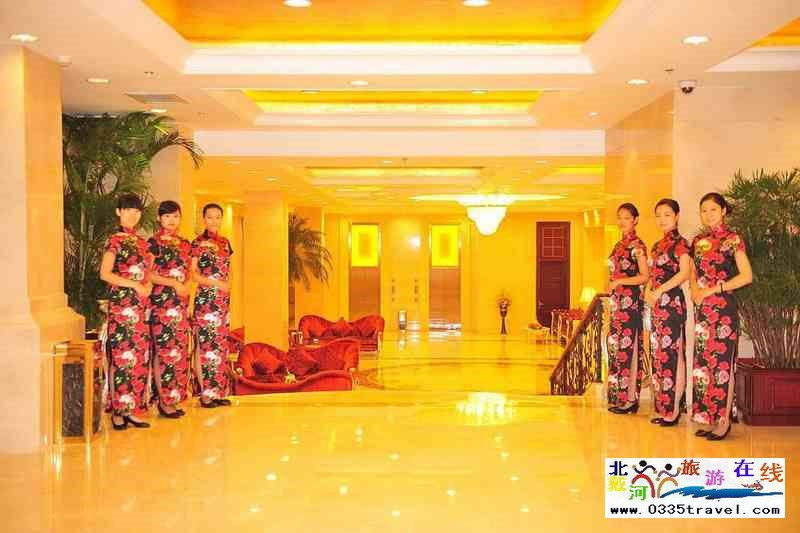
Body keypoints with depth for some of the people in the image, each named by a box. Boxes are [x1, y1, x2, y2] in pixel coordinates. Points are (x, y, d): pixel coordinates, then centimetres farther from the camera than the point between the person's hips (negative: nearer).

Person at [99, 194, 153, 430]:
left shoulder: (141, 242, 17)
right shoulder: (115, 240, -4)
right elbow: (105, 274, -12)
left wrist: (148, 285, 0)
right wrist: (134, 285, -13)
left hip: (140, 306, 7)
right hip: (121, 303, -7)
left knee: (140, 356, 5)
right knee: (121, 356, -7)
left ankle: (132, 409, 10)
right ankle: (118, 411, -1)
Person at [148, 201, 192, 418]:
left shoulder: (185, 243, 15)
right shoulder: (153, 243, -4)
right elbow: (148, 274, -9)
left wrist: (187, 286, 1)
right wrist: (174, 283, -14)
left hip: (181, 302, 7)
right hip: (161, 302, -7)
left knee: (180, 349, 6)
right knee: (164, 350, -6)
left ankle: (174, 398, 13)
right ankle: (164, 401, -2)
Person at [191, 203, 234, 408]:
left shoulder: (224, 242, 14)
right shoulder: (198, 243, -4)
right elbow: (193, 273, -8)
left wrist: (227, 287, 6)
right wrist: (216, 284, -14)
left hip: (224, 299, 7)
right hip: (206, 299, -7)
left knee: (221, 345, 7)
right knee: (206, 344, -6)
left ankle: (219, 391, 12)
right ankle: (206, 393, -2)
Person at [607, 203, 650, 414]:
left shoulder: (637, 245, -9)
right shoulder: (619, 245, 16)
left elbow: (644, 277, -14)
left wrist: (618, 282, -13)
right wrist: (611, 288, 13)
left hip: (630, 301, -9)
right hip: (617, 302, 9)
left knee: (628, 348, -6)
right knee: (616, 347, 9)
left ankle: (630, 399, -2)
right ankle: (619, 397, 14)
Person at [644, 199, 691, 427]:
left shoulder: (680, 243, -6)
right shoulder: (658, 245, 18)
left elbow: (685, 272, -18)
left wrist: (659, 291, -17)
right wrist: (648, 291, 3)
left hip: (672, 303, -9)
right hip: (658, 306, 9)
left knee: (672, 354, -8)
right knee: (659, 354, 9)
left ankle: (674, 410, -5)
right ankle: (664, 407, 14)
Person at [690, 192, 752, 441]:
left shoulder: (732, 239, -6)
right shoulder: (699, 241, 13)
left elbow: (746, 276, -11)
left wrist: (714, 289, -13)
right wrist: (695, 290, 1)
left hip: (723, 308, -7)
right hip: (702, 309, 7)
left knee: (721, 363, -5)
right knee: (703, 362, 7)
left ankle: (723, 421, 0)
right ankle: (708, 417, 14)